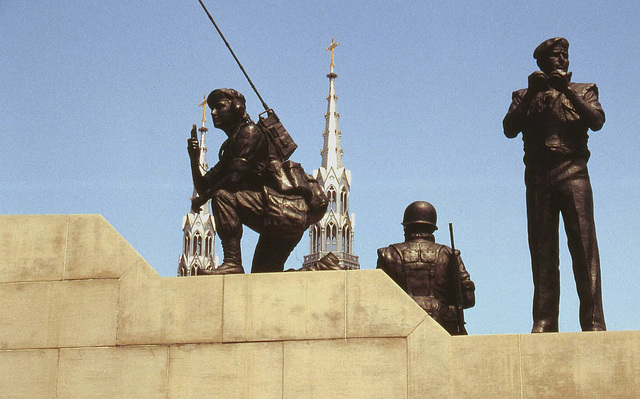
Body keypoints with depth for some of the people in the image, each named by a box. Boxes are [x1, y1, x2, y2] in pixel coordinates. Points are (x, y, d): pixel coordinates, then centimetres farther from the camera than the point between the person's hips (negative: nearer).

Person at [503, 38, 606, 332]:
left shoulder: (584, 90, 19)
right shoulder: (525, 96, 21)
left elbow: (597, 121, 0)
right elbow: (509, 129, 4)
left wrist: (567, 90, -8)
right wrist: (531, 94, -5)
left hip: (572, 172, -1)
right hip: (537, 175, 1)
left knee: (584, 245, -11)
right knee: (542, 250, -3)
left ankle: (593, 321, -14)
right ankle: (544, 320, -4)